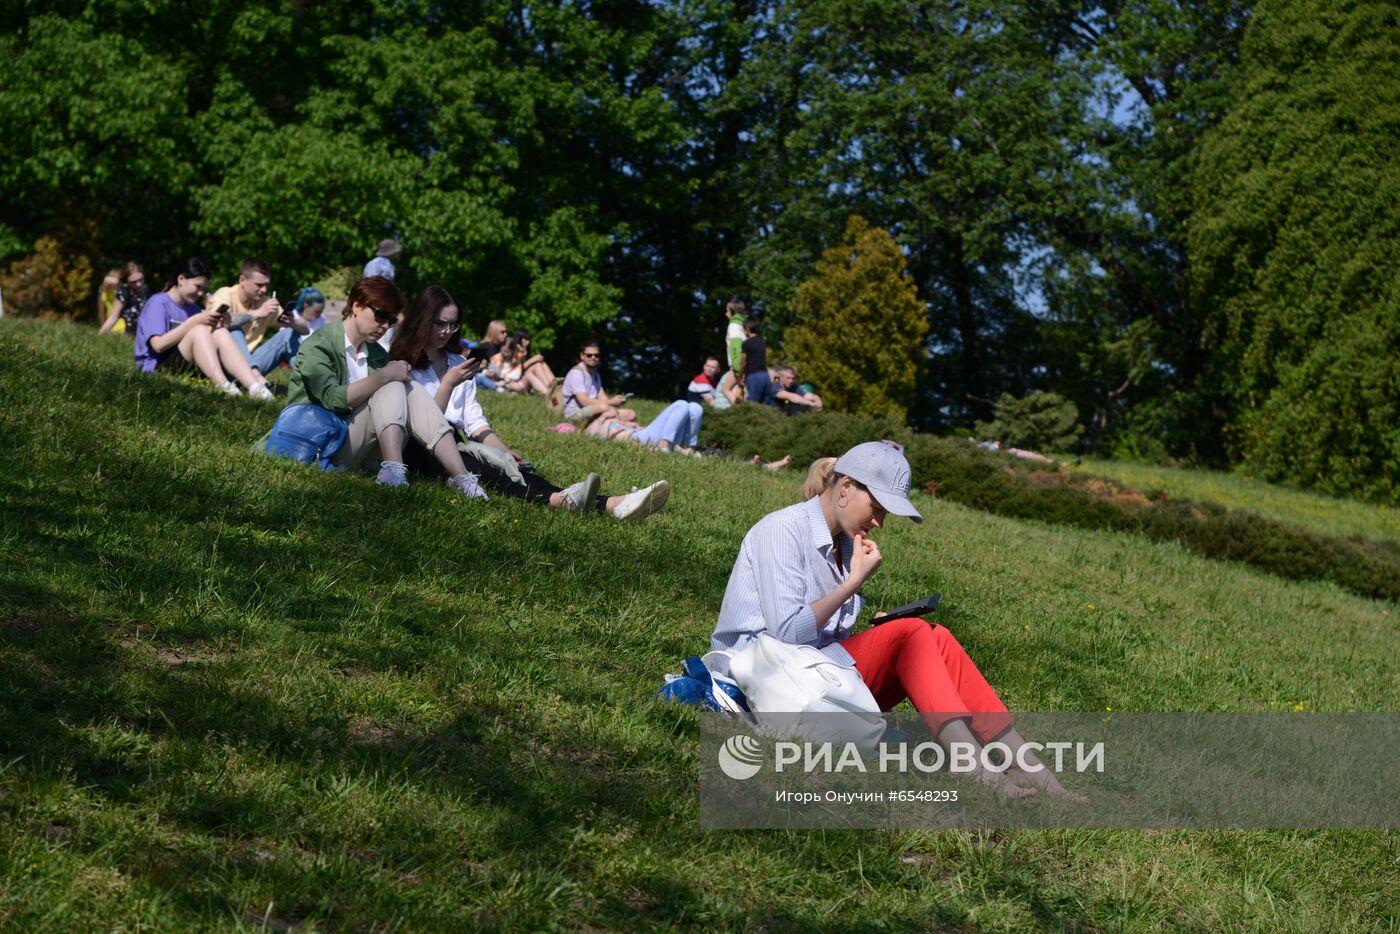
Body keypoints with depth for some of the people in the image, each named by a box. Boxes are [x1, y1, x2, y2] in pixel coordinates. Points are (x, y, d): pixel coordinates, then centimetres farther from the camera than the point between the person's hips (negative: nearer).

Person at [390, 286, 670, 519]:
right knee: (483, 457, -34)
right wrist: (448, 384, -16)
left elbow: (475, 423, 14)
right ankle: (560, 499, -62)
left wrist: (505, 453, -2)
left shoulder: (457, 364, 22)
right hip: (421, 453, -5)